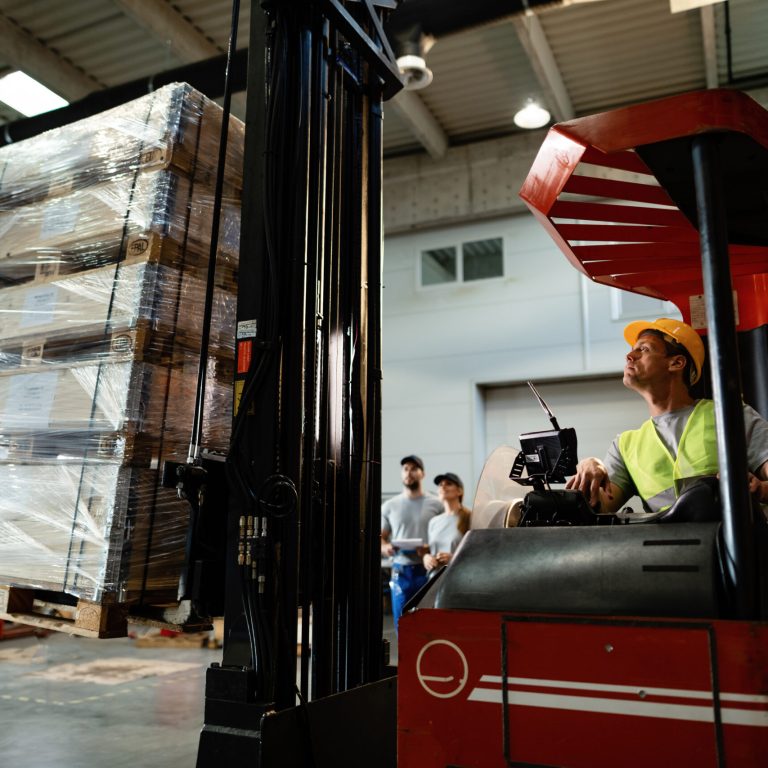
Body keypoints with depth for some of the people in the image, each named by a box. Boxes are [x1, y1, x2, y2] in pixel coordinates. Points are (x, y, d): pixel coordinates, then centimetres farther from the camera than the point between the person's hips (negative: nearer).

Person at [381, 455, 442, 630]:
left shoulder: (435, 504, 3)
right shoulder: (389, 506, 10)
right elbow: (380, 536, 12)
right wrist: (385, 547, -11)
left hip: (428, 571, -2)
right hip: (400, 571, 2)